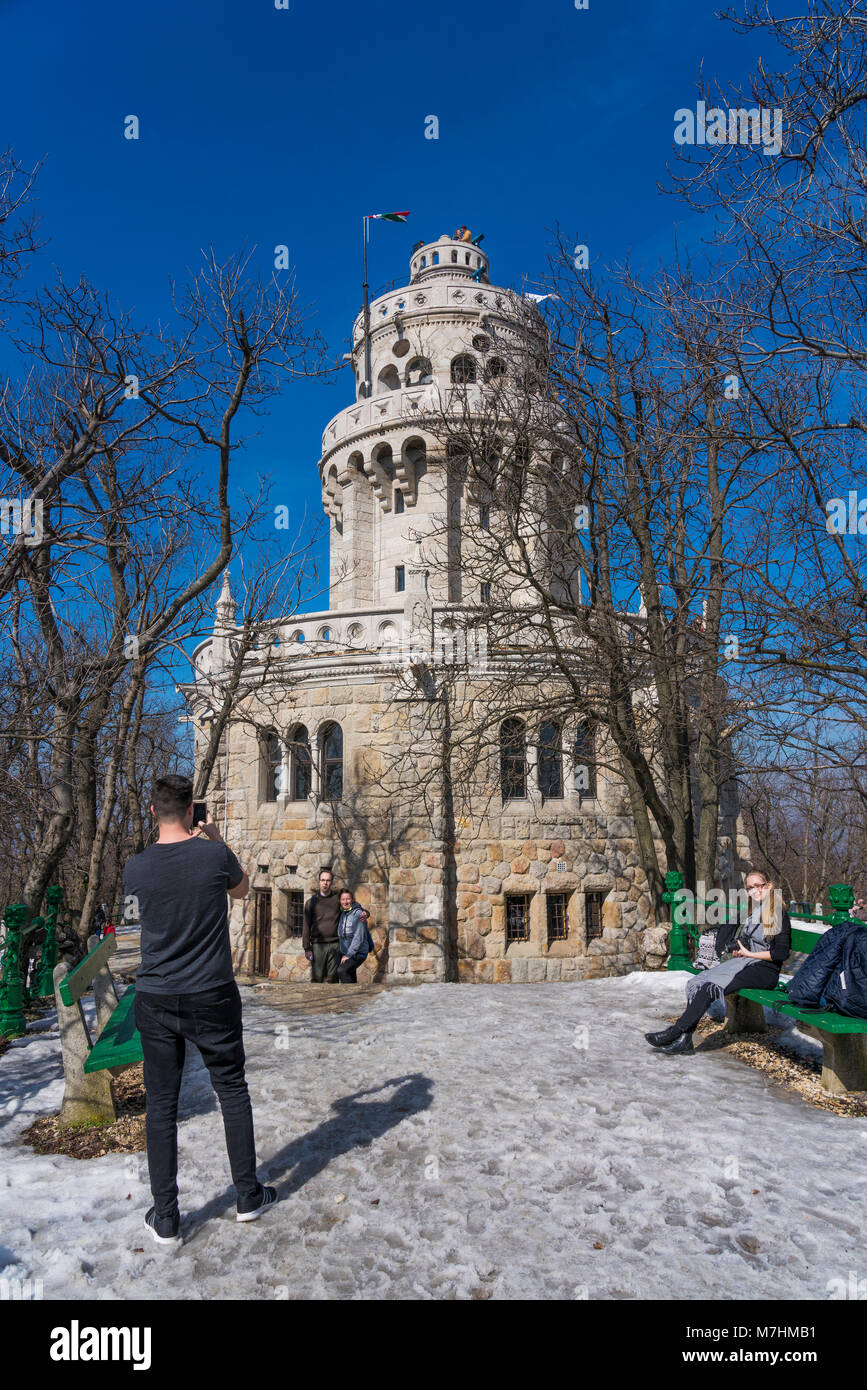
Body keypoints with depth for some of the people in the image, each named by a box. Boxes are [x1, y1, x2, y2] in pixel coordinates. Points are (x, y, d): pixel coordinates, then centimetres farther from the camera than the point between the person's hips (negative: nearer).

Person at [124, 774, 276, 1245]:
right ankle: (248, 1197, 26)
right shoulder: (214, 856, -12)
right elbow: (241, 889, 10)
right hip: (212, 998, -1)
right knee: (233, 1092, 15)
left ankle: (166, 1218, 18)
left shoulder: (135, 866, -7)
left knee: (161, 1105, 11)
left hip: (155, 1001, 1)